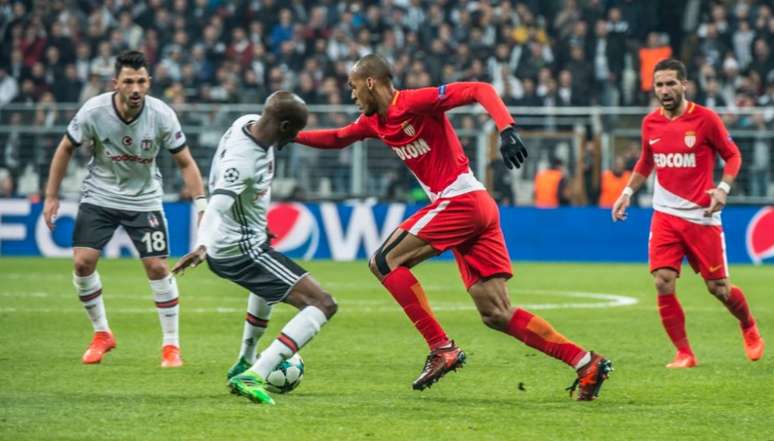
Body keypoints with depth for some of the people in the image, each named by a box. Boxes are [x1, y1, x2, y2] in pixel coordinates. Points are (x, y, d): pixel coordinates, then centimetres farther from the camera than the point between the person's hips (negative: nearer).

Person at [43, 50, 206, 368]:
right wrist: (51, 196, -3)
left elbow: (184, 162, -10)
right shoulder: (93, 112, -19)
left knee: (158, 268, -9)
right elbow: (66, 149, -3)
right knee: (82, 262, -10)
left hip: (144, 200, -1)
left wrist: (201, 203, -20)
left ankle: (171, 344, 5)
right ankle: (101, 334, 12)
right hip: (99, 196, 1)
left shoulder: (161, 116, -19)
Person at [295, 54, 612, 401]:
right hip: (478, 208, 9)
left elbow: (481, 90, -15)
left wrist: (507, 130, -28)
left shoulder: (415, 102, -10)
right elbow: (336, 139, 33)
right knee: (496, 315, 3)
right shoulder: (374, 122, 16)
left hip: (462, 201, -9)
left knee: (384, 262, -8)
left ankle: (442, 350, -11)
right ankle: (586, 363, 2)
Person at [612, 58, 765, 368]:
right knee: (663, 284, -13)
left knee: (718, 287, 2)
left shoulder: (705, 119, -8)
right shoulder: (651, 123, 5)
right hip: (665, 215, 3)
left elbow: (732, 155, 1)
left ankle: (749, 328, 33)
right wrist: (628, 192, 13)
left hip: (702, 216, -3)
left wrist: (723, 188, -14)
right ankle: (684, 354, -1)